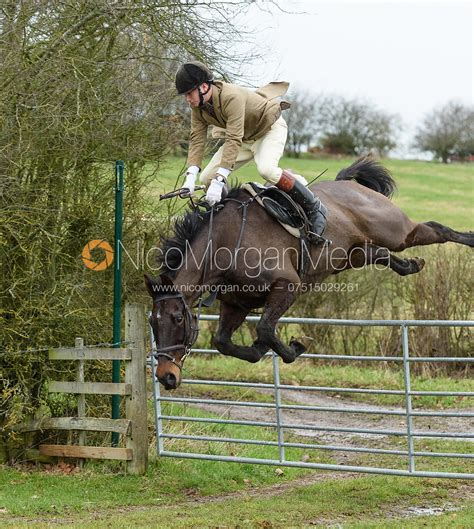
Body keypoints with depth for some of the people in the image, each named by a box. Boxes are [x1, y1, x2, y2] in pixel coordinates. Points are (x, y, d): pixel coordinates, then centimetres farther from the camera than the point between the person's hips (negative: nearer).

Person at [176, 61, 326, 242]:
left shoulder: (232, 97, -37)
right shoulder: (197, 107, -13)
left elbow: (233, 140, -43)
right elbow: (197, 139, -15)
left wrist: (219, 180, -48)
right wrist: (190, 176, -29)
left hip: (270, 127, -8)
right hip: (246, 137, 8)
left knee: (266, 169, -35)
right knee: (207, 177, -6)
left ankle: (314, 209, -21)